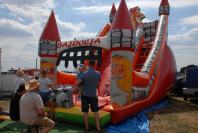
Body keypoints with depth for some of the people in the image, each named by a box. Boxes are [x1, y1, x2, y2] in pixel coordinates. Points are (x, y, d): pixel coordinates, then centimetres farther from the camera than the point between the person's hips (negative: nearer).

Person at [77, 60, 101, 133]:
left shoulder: (85, 74, -12)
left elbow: (78, 83, -13)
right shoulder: (98, 74, -4)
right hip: (93, 95, 1)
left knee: (85, 112, 8)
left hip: (85, 95, -1)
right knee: (96, 111, 11)